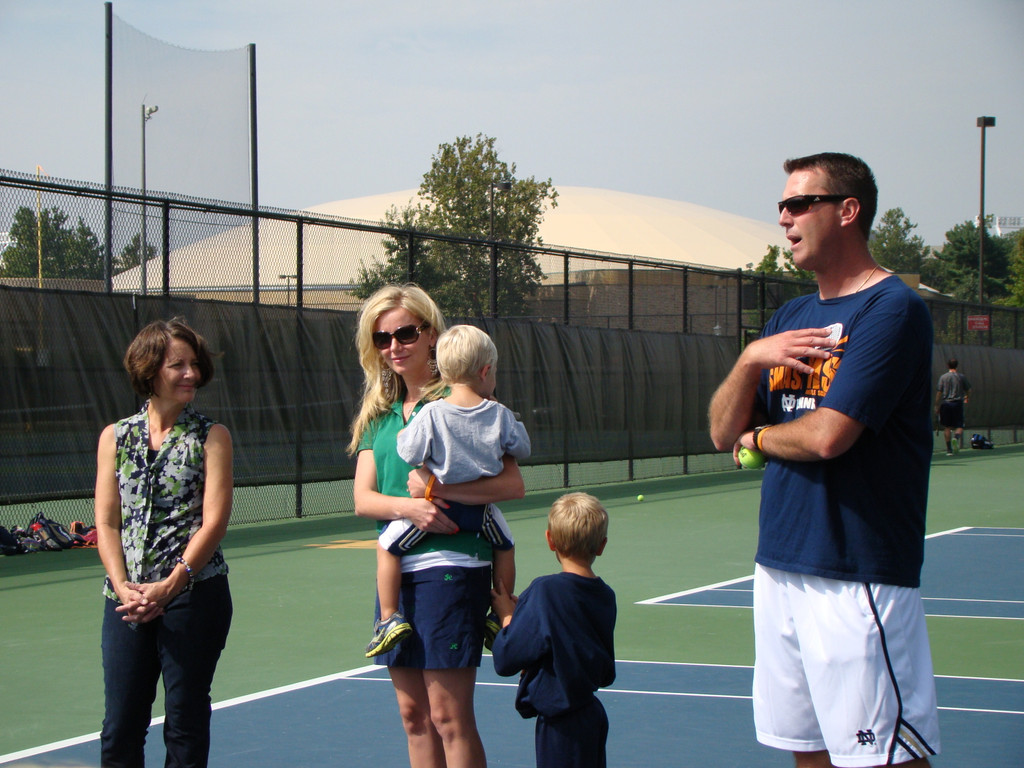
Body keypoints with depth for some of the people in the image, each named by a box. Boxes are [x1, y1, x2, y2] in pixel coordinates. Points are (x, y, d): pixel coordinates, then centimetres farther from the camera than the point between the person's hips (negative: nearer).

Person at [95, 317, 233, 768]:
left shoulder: (211, 437, 3)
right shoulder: (115, 438, 10)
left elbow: (214, 522, -6)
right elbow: (106, 523, 6)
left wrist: (168, 587, -14)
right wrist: (123, 587, -9)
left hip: (194, 593, -2)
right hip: (127, 599, 2)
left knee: (185, 722, 2)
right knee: (120, 726, 2)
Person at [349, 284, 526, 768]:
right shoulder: (378, 415, 14)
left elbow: (513, 484, -13)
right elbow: (362, 498, 3)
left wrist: (438, 489, -22)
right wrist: (408, 506, -17)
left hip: (449, 565, -6)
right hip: (395, 569, 7)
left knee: (448, 715, -6)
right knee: (413, 714, 10)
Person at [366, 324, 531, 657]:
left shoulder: (432, 413, -12)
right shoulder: (500, 414, -3)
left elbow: (409, 453, -10)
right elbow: (521, 449, 9)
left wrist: (403, 434, 11)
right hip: (481, 508, 3)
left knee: (386, 546, 10)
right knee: (505, 546, 28)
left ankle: (390, 617, 3)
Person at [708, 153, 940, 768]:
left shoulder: (891, 309, -11)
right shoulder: (790, 319, 16)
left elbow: (827, 436, -19)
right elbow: (723, 432, 13)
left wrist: (758, 437, 2)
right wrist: (750, 360, -6)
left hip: (857, 578, -8)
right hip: (779, 570, 8)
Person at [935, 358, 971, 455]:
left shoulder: (943, 377, 1)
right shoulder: (961, 376, 1)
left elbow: (939, 392, -1)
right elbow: (968, 390, 9)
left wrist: (936, 406, 4)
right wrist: (966, 397, 30)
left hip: (946, 403, 1)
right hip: (958, 402, -1)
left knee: (947, 427, 7)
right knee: (959, 426, 4)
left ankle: (949, 449, 6)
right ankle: (956, 437, -28)